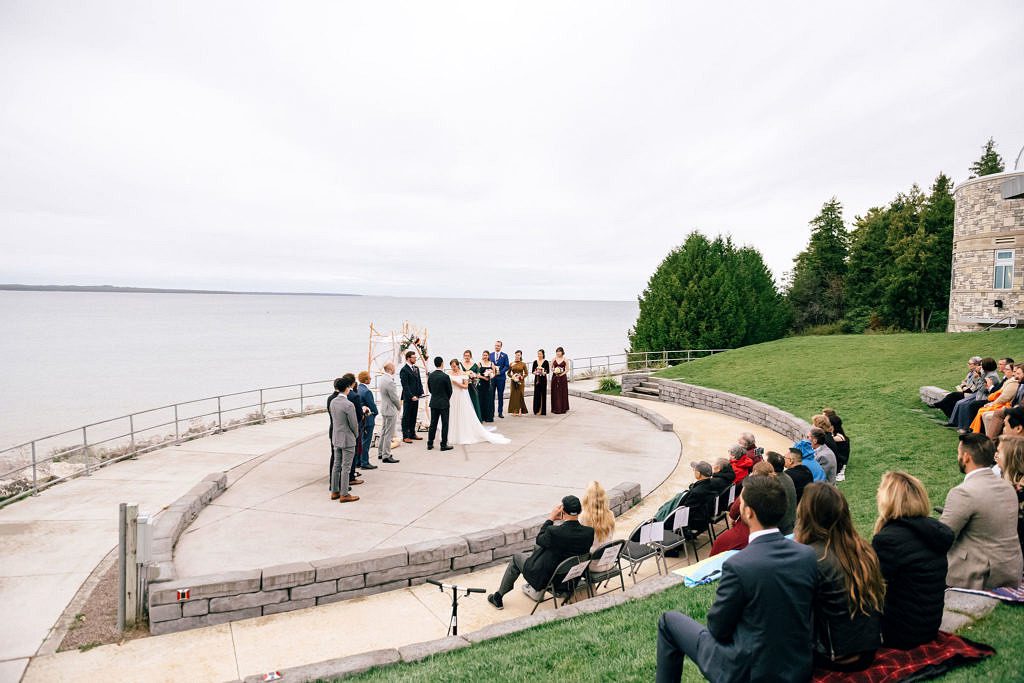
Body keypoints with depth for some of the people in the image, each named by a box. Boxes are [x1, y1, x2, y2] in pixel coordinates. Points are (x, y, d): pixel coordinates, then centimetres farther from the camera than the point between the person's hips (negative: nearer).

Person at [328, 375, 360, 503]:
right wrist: (356, 435, 3)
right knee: (345, 467, 1)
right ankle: (344, 495, 8)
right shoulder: (349, 405, -22)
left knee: (336, 465, 16)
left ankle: (334, 492, 24)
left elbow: (333, 419, 10)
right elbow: (354, 424, -16)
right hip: (347, 439, -8)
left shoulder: (333, 402, 1)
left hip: (336, 438, 8)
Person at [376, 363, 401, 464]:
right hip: (390, 410, -10)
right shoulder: (389, 382, -25)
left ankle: (381, 453, 29)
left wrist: (398, 402, 6)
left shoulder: (383, 378, 4)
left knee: (384, 432, 19)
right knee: (388, 434, -1)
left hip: (384, 409, 10)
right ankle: (386, 456, 5)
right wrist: (399, 406, -1)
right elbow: (394, 398, -18)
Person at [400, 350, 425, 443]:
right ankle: (405, 436, 6)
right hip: (408, 397, -8)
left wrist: (421, 392, 4)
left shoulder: (416, 368, 13)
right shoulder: (404, 370, -12)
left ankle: (412, 434, 23)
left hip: (416, 396, 8)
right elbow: (405, 385, -16)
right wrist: (411, 396, -19)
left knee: (413, 416, 14)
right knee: (406, 417, 1)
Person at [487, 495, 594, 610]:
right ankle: (532, 587, 46)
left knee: (516, 557, 22)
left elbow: (540, 540, -9)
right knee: (537, 548, 29)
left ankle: (498, 598, 35)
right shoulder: (589, 532, -19)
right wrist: (564, 520, -3)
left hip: (545, 579, -5)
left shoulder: (553, 532, -31)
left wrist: (551, 518, -4)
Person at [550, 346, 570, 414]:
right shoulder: (554, 359, 5)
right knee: (555, 393, 2)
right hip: (555, 377, 2)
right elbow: (551, 368, 8)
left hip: (563, 377, -1)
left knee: (563, 393, 0)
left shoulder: (565, 360, 0)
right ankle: (555, 408, 8)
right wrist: (554, 371, -11)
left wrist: (562, 374, -14)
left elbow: (567, 369, 0)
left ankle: (563, 408, 8)